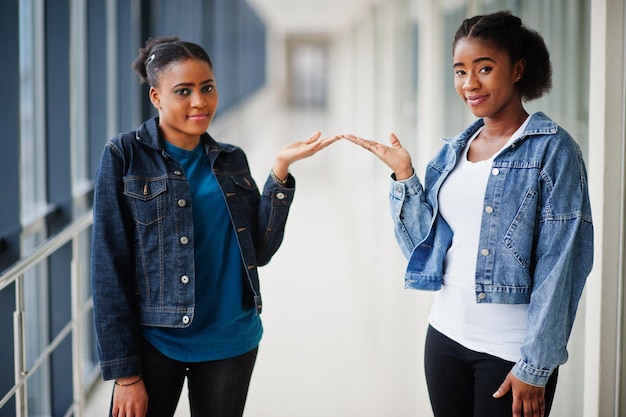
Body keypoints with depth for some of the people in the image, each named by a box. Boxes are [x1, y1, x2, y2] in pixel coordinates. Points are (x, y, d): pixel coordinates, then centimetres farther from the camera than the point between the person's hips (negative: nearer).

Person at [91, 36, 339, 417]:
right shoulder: (125, 156, -5)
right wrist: (124, 372, -10)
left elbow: (260, 252, 1)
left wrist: (281, 169, -7)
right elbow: (110, 268, -7)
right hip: (154, 342, -3)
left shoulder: (231, 161, 7)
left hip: (231, 344, 4)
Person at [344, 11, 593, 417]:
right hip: (447, 336, 5)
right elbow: (424, 243, 9)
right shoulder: (452, 152, 9)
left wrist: (535, 367, -14)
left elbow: (559, 266, -12)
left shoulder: (552, 149, -8)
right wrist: (404, 175, 0)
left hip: (511, 351, -5)